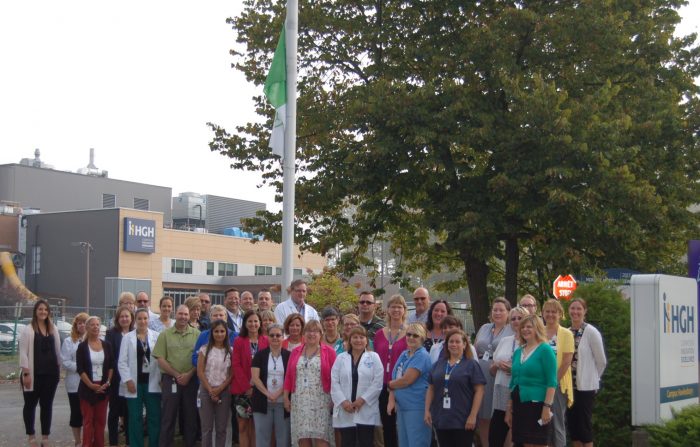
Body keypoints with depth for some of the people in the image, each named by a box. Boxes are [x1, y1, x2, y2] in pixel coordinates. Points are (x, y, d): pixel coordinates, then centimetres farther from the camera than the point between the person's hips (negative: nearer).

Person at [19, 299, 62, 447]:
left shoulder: (53, 329, 9)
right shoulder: (28, 329, -6)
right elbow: (23, 353, -9)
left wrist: (58, 367, 8)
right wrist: (26, 373, -14)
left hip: (50, 373, 4)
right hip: (34, 373, -4)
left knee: (47, 405, 9)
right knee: (30, 404, 7)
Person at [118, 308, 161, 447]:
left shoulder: (156, 336, 4)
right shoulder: (127, 337, 4)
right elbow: (122, 362, 1)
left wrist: (161, 378, -5)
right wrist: (128, 380, -8)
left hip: (152, 383, 0)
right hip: (134, 383, 0)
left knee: (154, 417, 2)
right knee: (135, 418, 5)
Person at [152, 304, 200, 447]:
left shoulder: (196, 334, 3)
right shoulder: (165, 334, 3)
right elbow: (160, 359, -1)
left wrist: (189, 374, -11)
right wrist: (176, 375, -8)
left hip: (191, 380, 1)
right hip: (170, 379, -1)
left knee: (191, 416, 7)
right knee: (168, 417, 4)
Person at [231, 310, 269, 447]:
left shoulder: (266, 341, 5)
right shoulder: (239, 341, 4)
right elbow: (235, 365, -1)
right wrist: (247, 387, -10)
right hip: (242, 389, 0)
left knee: (255, 425, 4)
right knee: (243, 425, 0)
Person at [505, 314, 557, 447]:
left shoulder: (545, 350, -6)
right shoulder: (518, 351, 13)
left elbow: (551, 382, -11)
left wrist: (547, 407, -18)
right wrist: (509, 409, 15)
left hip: (537, 404, -6)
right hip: (519, 405, 6)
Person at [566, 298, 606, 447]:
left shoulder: (591, 332, -8)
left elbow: (601, 361, -3)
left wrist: (592, 378, 6)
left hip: (585, 386, -5)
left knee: (584, 425, -1)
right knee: (572, 424, 9)